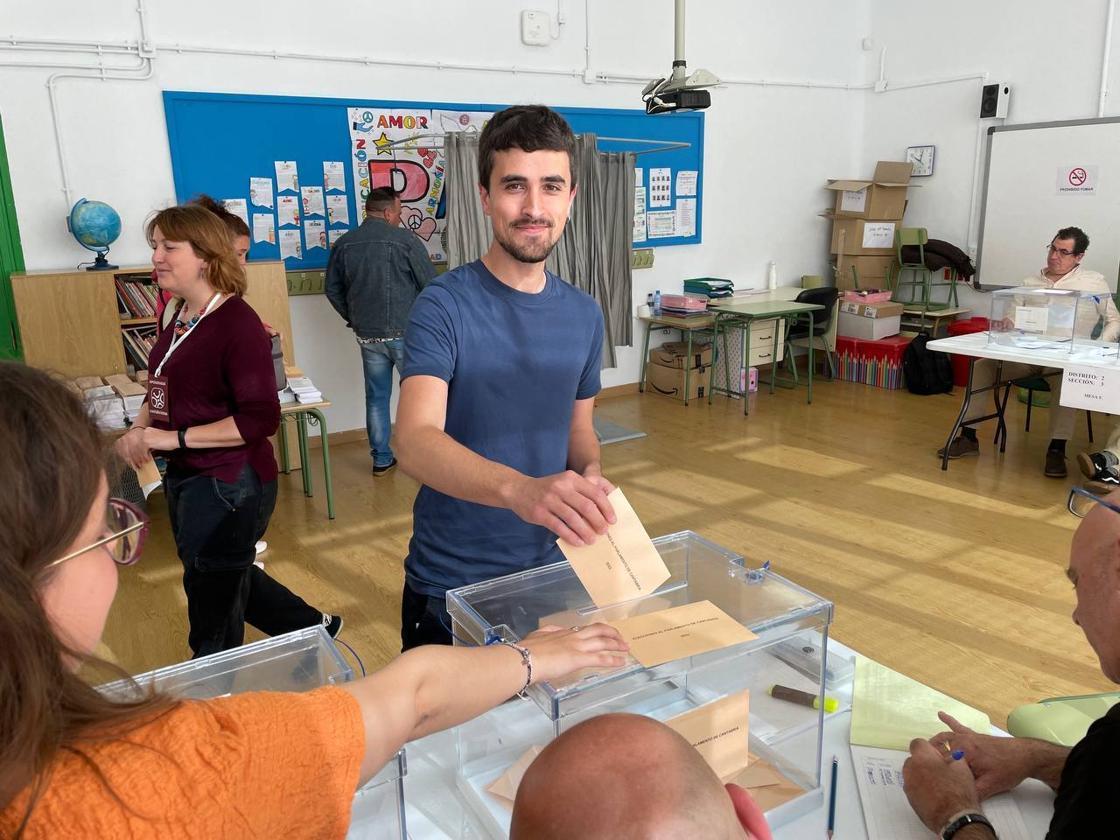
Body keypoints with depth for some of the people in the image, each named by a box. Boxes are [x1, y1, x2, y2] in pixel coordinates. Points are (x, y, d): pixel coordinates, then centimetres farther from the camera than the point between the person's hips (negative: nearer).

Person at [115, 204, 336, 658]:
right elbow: (166, 387, 18)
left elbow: (261, 418, -25)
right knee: (230, 580, 26)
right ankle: (313, 627, 44)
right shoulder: (181, 315, 5)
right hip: (185, 477, 9)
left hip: (229, 483, -9)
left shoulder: (237, 322, -20)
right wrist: (139, 429, -1)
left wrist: (174, 437, -23)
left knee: (213, 616, 8)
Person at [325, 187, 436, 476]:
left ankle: (381, 459, 19)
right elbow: (430, 285, -7)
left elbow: (333, 289, 11)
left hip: (367, 336, 5)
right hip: (405, 333, -5)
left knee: (377, 397, 12)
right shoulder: (405, 240, -10)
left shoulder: (344, 244, 5)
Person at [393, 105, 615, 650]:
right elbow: (414, 441, -29)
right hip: (451, 585, -4)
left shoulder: (584, 315, 1)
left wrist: (591, 475, -11)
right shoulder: (444, 307, -16)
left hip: (552, 571, 5)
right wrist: (520, 488, -47)